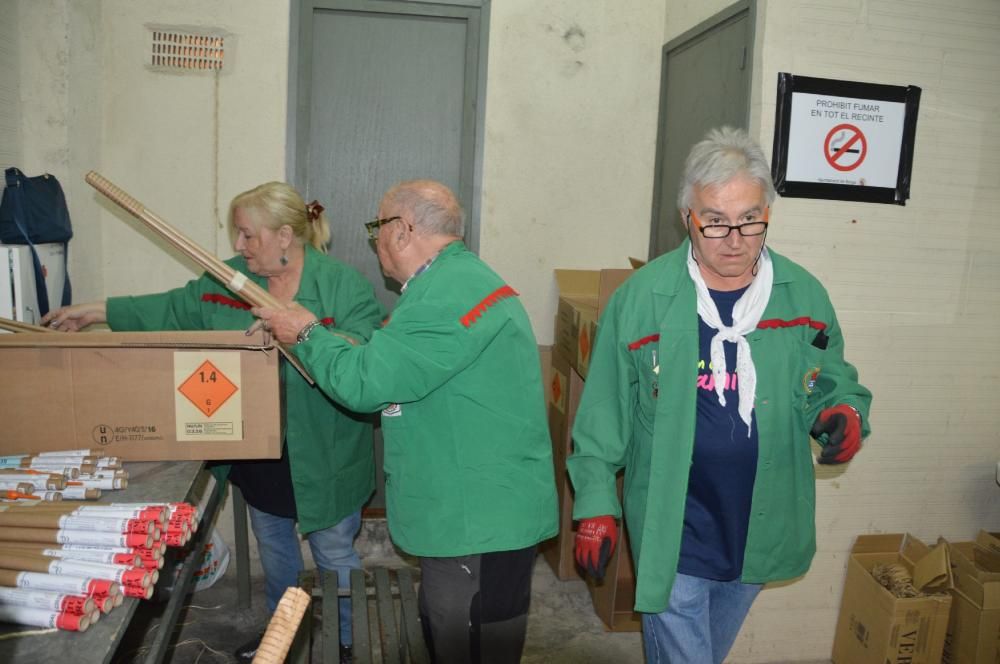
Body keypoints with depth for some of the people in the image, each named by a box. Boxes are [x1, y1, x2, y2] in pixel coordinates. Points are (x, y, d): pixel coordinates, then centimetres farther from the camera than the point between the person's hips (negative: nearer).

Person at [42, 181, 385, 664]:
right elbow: (174, 309, 11)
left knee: (334, 553, 12)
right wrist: (98, 312, 10)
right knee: (272, 544, 25)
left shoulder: (343, 284, -16)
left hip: (320, 458, -6)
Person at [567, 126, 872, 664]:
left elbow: (833, 378, 9)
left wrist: (844, 412, -14)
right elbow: (603, 413, -7)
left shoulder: (804, 294, -4)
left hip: (759, 530, 5)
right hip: (672, 531, -4)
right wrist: (595, 504, -6)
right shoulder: (640, 297, -14)